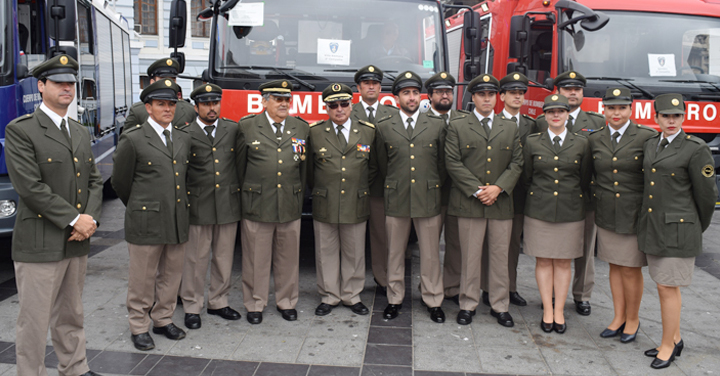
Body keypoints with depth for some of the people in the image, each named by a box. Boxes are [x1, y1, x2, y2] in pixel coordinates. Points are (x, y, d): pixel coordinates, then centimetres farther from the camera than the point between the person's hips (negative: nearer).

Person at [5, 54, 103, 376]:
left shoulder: (80, 132, 14)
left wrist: (91, 218, -5)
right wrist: (74, 220, -15)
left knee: (71, 314, 19)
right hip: (40, 244, -7)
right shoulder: (20, 131, -9)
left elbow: (95, 180, 12)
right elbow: (31, 187, -17)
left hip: (77, 242, 7)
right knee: (34, 321, 3)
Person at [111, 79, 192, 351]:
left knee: (172, 274, 13)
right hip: (146, 221, -5)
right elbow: (120, 181, 2)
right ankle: (139, 326, 20)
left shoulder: (183, 138, 11)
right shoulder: (132, 139, -6)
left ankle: (163, 319, 29)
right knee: (142, 277, 5)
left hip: (178, 220, 5)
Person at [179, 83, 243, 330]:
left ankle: (218, 302, 26)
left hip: (228, 205, 3)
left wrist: (240, 191, 7)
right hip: (198, 207, -3)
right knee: (196, 260, 3)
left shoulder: (233, 130, 8)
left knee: (224, 258, 11)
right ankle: (192, 307, 17)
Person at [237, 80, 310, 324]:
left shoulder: (301, 128, 8)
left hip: (290, 207, 2)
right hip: (256, 206, -2)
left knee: (288, 258, 10)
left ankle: (286, 302, 27)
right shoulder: (247, 126, 2)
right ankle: (255, 304, 21)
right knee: (256, 258, 6)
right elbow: (240, 166, 6)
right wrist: (245, 197, 7)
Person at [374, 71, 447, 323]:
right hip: (396, 200, 0)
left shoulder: (437, 125, 5)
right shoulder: (384, 127, 5)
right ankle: (394, 299, 22)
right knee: (395, 253, 9)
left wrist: (435, 188, 10)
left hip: (429, 199, 0)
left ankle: (433, 301, 19)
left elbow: (442, 163, 10)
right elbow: (382, 165, 13)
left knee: (430, 254, 6)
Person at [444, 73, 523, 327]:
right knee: (470, 257, 4)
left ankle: (500, 306, 20)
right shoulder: (457, 126, 4)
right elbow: (453, 163, -3)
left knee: (500, 256, 8)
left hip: (502, 203, 2)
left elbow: (516, 163, 7)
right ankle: (468, 304, 17)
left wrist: (498, 188, -9)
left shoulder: (510, 128, 13)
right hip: (469, 202, -2)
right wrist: (476, 190, -11)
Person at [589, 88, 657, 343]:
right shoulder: (594, 140, 5)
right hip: (607, 214, 4)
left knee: (631, 269, 4)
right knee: (615, 266, 13)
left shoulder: (647, 137, -7)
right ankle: (619, 317, 26)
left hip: (635, 215, -4)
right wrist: (596, 196, 7)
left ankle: (632, 320, 22)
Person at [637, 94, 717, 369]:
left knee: (667, 287, -2)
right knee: (667, 287, 15)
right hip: (652, 227, 6)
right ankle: (675, 339, 29)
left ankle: (667, 346, 13)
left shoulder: (696, 149, -11)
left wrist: (698, 230, 5)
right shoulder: (650, 145, 9)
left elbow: (706, 194, -6)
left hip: (677, 228, -6)